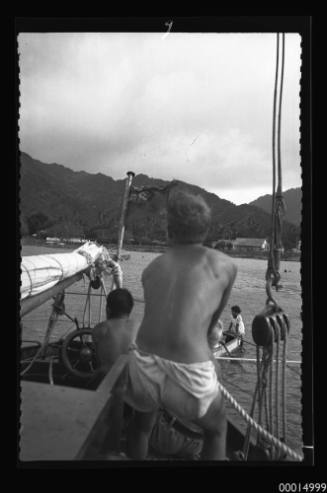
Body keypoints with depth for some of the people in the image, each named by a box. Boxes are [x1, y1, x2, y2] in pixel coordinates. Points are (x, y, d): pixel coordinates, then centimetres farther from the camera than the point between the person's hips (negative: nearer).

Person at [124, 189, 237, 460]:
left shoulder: (150, 269, 13)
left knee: (141, 422, 37)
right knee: (217, 429, 31)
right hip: (189, 374, -2)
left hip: (145, 368, 3)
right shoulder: (225, 265, 7)